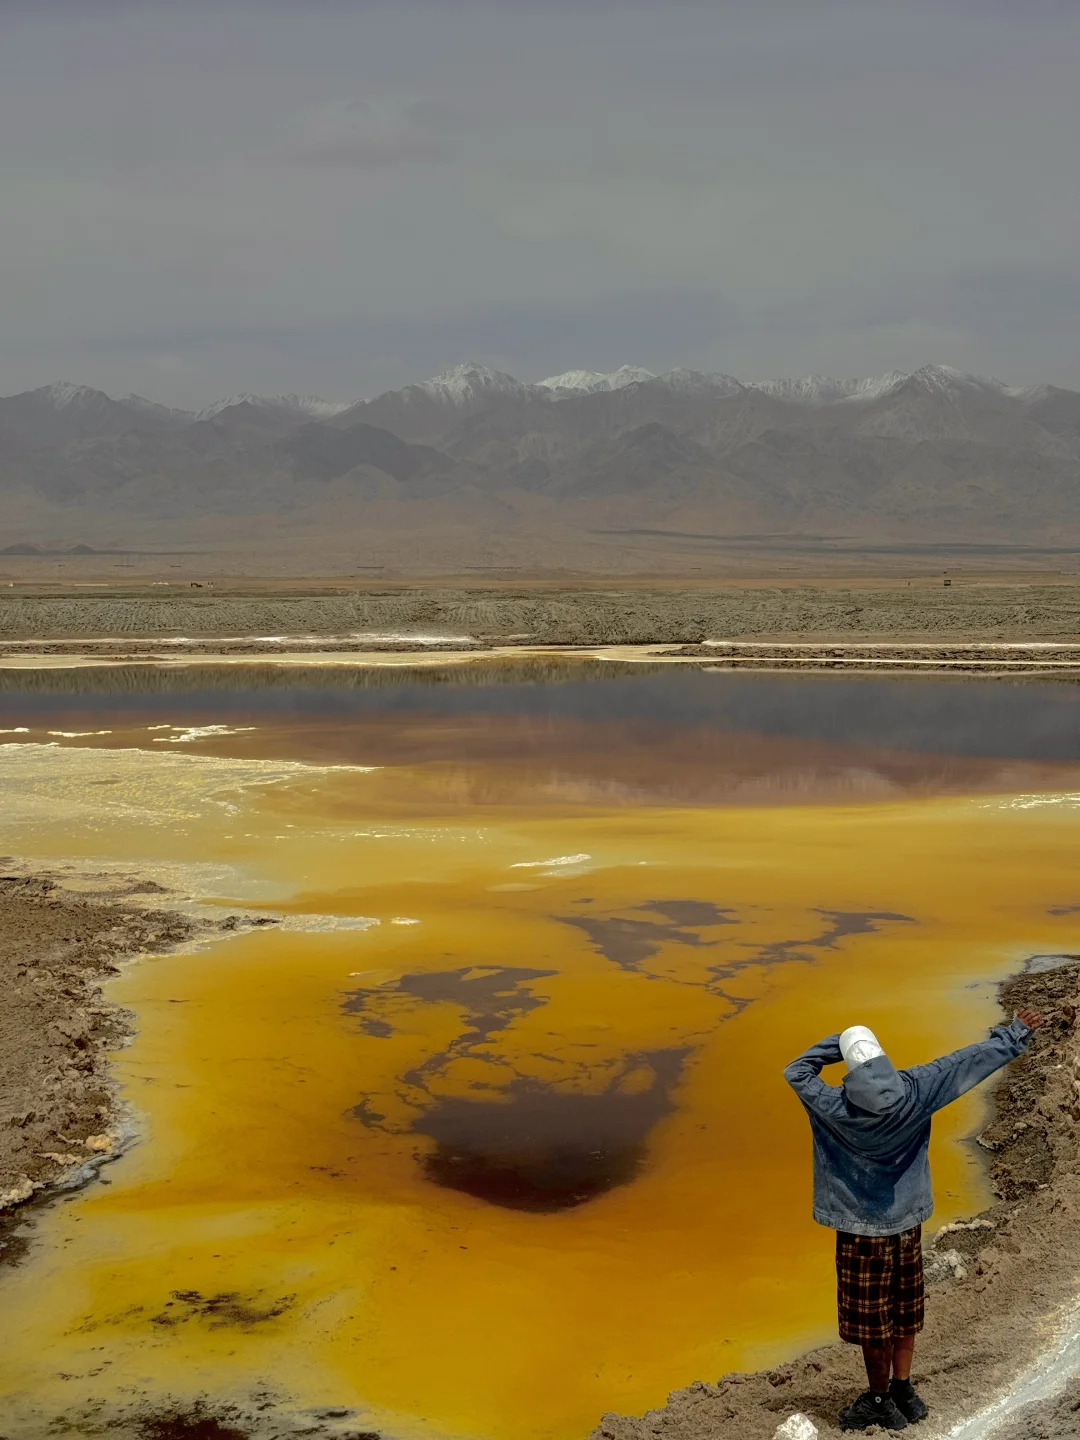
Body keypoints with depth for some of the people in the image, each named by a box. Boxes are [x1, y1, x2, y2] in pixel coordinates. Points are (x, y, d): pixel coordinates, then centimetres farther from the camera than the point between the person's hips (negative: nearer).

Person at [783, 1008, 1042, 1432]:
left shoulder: (835, 1109, -24)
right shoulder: (914, 1091, -16)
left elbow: (796, 1071, -8)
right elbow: (968, 1061, -5)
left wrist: (838, 1043, -8)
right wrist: (1015, 1035, 6)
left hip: (861, 1227, -4)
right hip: (907, 1220, 4)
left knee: (872, 1320, 10)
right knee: (903, 1312, 21)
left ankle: (881, 1402, 24)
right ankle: (902, 1391, 33)